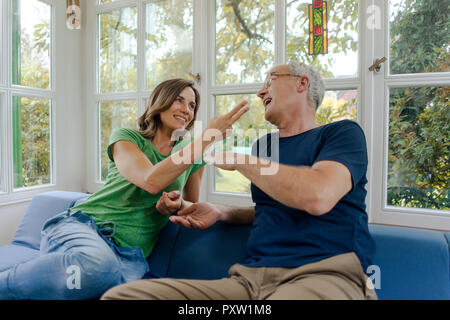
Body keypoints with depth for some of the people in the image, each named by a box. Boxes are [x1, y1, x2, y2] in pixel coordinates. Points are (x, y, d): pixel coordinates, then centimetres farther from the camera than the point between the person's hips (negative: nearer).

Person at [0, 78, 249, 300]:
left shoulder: (194, 155, 13)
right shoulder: (126, 138, 4)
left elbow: (192, 205, 24)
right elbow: (152, 181, -17)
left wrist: (178, 204, -2)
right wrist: (208, 136, -16)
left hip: (131, 255, 3)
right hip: (83, 226, -3)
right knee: (96, 263, -39)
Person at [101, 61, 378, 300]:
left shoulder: (343, 132, 3)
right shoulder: (262, 146, 22)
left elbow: (318, 198, -18)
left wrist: (239, 160, -6)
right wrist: (221, 212, 13)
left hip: (324, 274, -5)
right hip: (251, 276, 6)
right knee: (120, 294, -10)